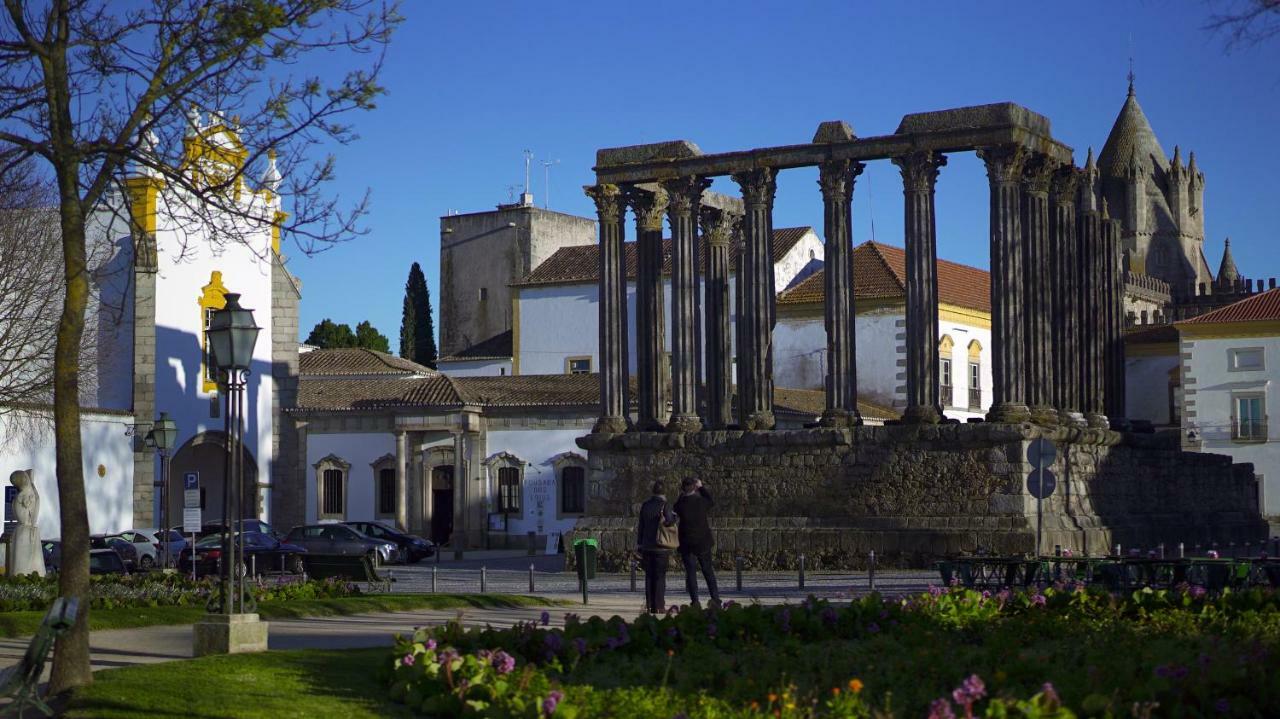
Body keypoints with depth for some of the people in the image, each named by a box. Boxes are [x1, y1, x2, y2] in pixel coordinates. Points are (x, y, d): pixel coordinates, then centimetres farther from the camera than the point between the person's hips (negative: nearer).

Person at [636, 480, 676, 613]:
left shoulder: (645, 505, 8)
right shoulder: (664, 505, -8)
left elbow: (641, 526, 10)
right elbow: (668, 521, -19)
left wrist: (639, 544, 14)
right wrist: (674, 516, 3)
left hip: (647, 546, 4)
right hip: (661, 547, -4)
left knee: (649, 576, 9)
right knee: (660, 576, 0)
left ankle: (650, 604, 9)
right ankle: (659, 606, -3)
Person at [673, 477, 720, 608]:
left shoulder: (680, 504, -13)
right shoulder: (701, 501, -9)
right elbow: (712, 502, 14)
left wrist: (682, 494, 11)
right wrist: (701, 487, 20)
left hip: (687, 544, -2)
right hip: (703, 542, 2)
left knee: (691, 572, 3)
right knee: (708, 571, 13)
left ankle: (695, 601, -4)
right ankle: (715, 598, 14)